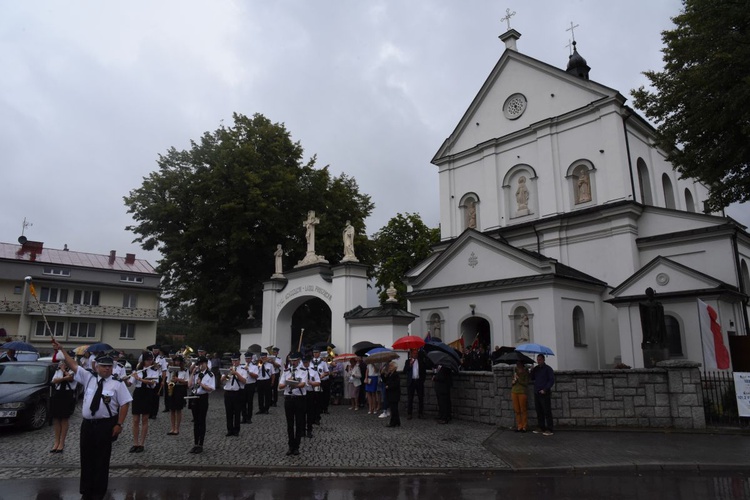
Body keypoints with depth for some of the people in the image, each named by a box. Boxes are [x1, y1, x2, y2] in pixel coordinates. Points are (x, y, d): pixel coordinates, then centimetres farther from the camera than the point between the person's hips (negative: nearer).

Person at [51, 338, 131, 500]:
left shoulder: (117, 384, -5)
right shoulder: (88, 378, 6)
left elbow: (125, 404, -7)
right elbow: (73, 365, 7)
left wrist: (119, 424, -12)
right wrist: (61, 349, 3)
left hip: (106, 425, -4)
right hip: (87, 424, 4)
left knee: (101, 458, 5)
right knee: (86, 457, 11)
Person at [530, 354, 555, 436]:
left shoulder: (548, 368, -4)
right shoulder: (535, 368, 15)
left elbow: (551, 380, -8)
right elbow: (532, 378, 17)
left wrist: (545, 390, -16)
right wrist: (532, 371, -2)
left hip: (545, 394, -6)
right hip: (536, 393, 6)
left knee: (547, 412, -5)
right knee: (539, 412, 10)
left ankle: (550, 430, -1)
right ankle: (541, 428, 18)